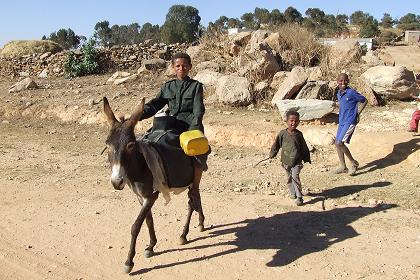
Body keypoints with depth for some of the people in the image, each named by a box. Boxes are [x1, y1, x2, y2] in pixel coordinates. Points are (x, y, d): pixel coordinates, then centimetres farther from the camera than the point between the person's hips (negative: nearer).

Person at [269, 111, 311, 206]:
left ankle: (299, 197, -10)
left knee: (295, 177, -16)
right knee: (289, 178, 14)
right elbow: (276, 145, 5)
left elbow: (304, 147, 6)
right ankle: (293, 193, 34)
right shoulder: (282, 133, -5)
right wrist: (272, 154, 8)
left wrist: (307, 158, 11)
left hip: (297, 161, -2)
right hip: (286, 161, 2)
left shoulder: (299, 134, -3)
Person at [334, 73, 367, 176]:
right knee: (337, 143, 8)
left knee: (339, 143, -16)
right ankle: (343, 167, 19)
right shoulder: (338, 94, 10)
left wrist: (358, 113, -5)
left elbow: (364, 101, -3)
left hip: (350, 122, -8)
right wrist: (342, 114, 13)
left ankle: (353, 163, 3)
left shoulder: (351, 92, -13)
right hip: (341, 121, 8)